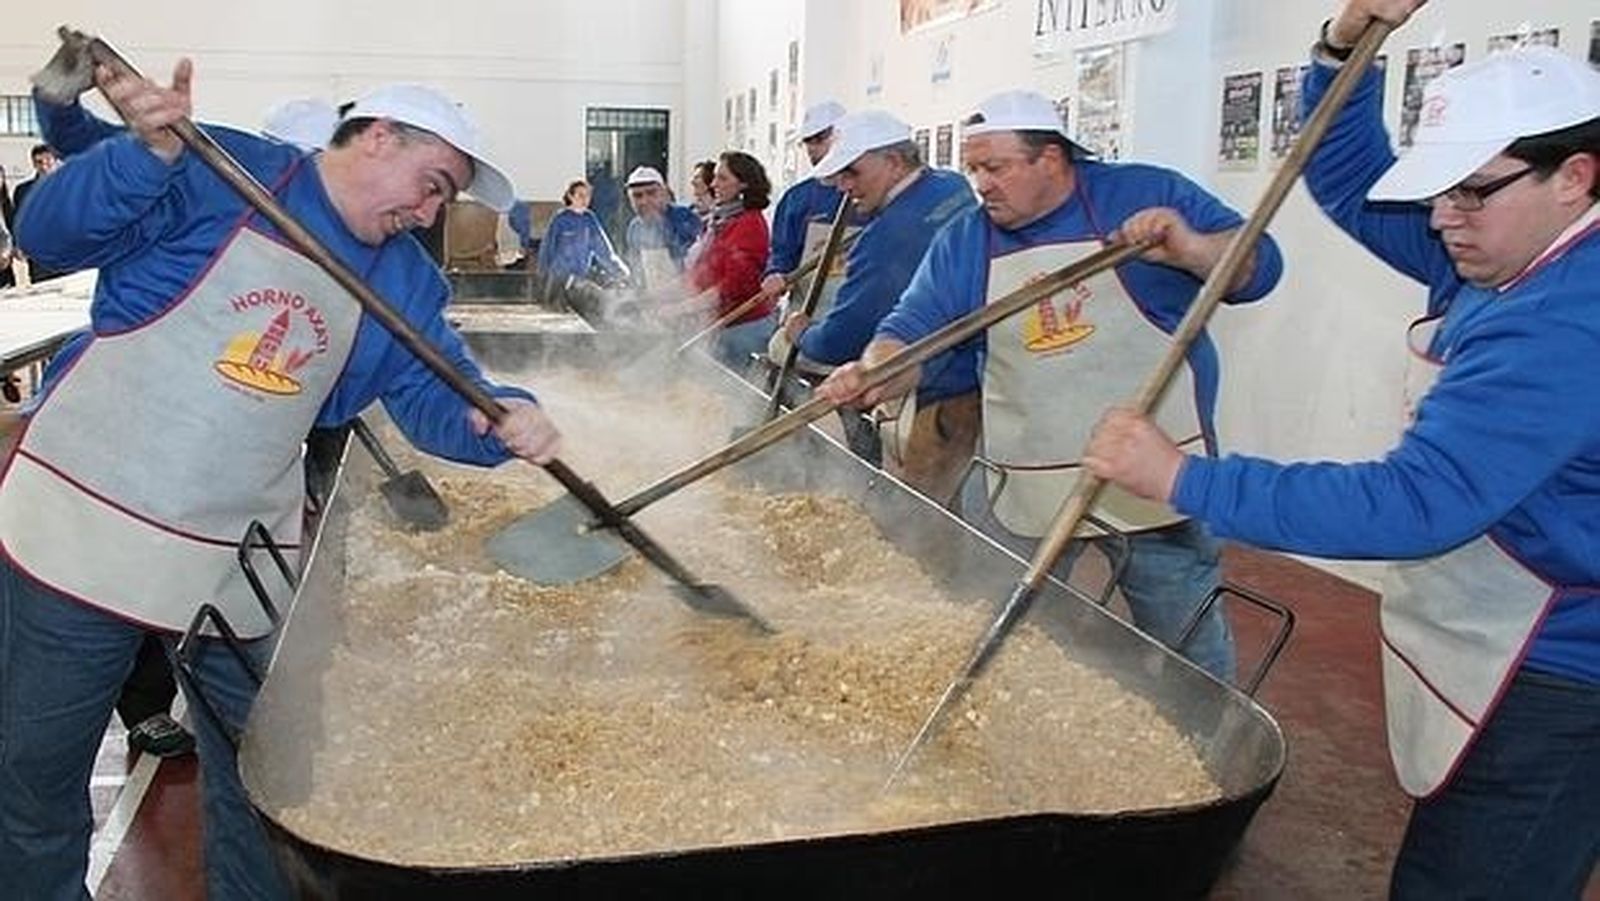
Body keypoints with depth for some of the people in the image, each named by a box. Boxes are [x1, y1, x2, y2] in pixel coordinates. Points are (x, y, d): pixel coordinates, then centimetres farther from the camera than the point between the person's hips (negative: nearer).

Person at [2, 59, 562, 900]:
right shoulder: (221, 173, -8)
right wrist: (150, 152, -28)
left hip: (239, 572, 4)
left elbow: (438, 397, 0)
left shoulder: (406, 280, 6)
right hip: (78, 530, -3)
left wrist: (504, 419, -22)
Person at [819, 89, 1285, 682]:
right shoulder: (961, 243, 4)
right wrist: (874, 375, -25)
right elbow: (912, 332, -3)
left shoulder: (1145, 194, -3)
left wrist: (1190, 249, -25)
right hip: (1023, 492, 3)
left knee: (1188, 647, 13)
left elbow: (1258, 266, -5)